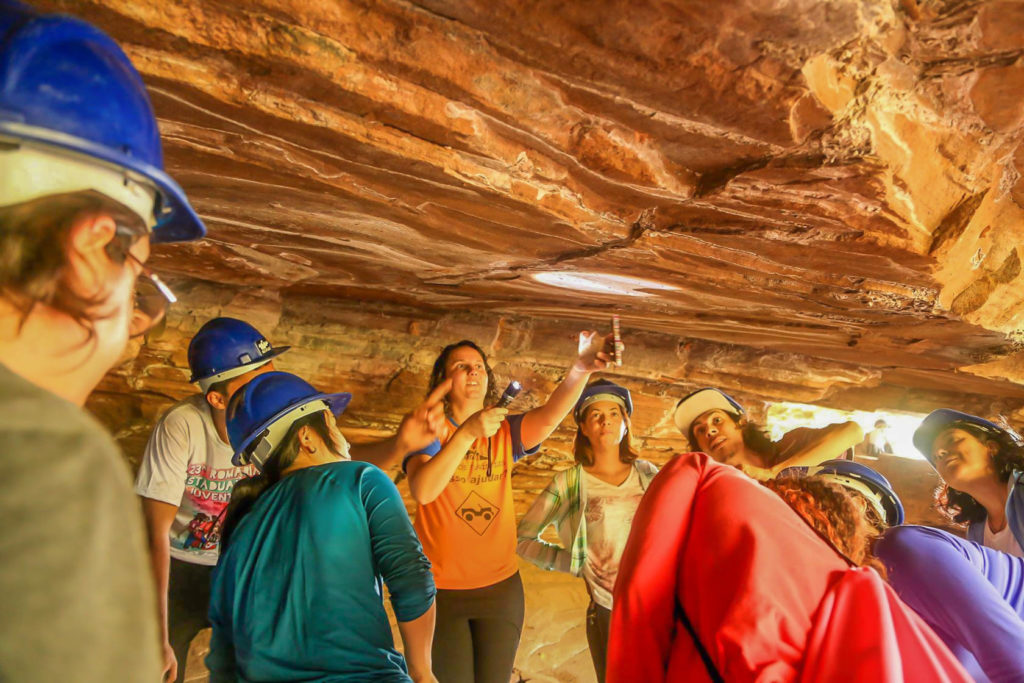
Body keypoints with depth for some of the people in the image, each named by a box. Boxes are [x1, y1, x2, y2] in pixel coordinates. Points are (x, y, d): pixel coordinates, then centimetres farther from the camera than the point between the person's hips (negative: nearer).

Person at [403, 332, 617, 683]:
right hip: (441, 589, -3)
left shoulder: (505, 432, 1)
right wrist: (468, 433, -32)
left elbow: (550, 415, -19)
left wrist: (581, 368, -37)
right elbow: (422, 491, -24)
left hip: (501, 588, 3)